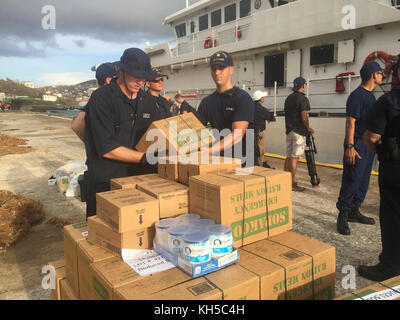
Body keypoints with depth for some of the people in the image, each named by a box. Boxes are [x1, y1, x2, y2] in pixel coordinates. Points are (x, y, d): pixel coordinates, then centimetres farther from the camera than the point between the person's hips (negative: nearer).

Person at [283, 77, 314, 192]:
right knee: (295, 157, -5)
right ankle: (292, 183, -2)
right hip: (299, 132, -7)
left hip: (289, 130, 7)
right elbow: (304, 117, -16)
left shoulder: (288, 98, 12)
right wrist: (308, 128, -2)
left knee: (288, 157, 12)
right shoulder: (303, 99, -12)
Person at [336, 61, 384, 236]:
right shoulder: (357, 95, -13)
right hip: (357, 144, -9)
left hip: (369, 145, 10)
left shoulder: (370, 95, 16)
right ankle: (343, 216, 2)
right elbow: (350, 122, -19)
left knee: (363, 181, 13)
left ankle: (354, 211, 24)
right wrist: (350, 147, -23)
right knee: (351, 181, -6)